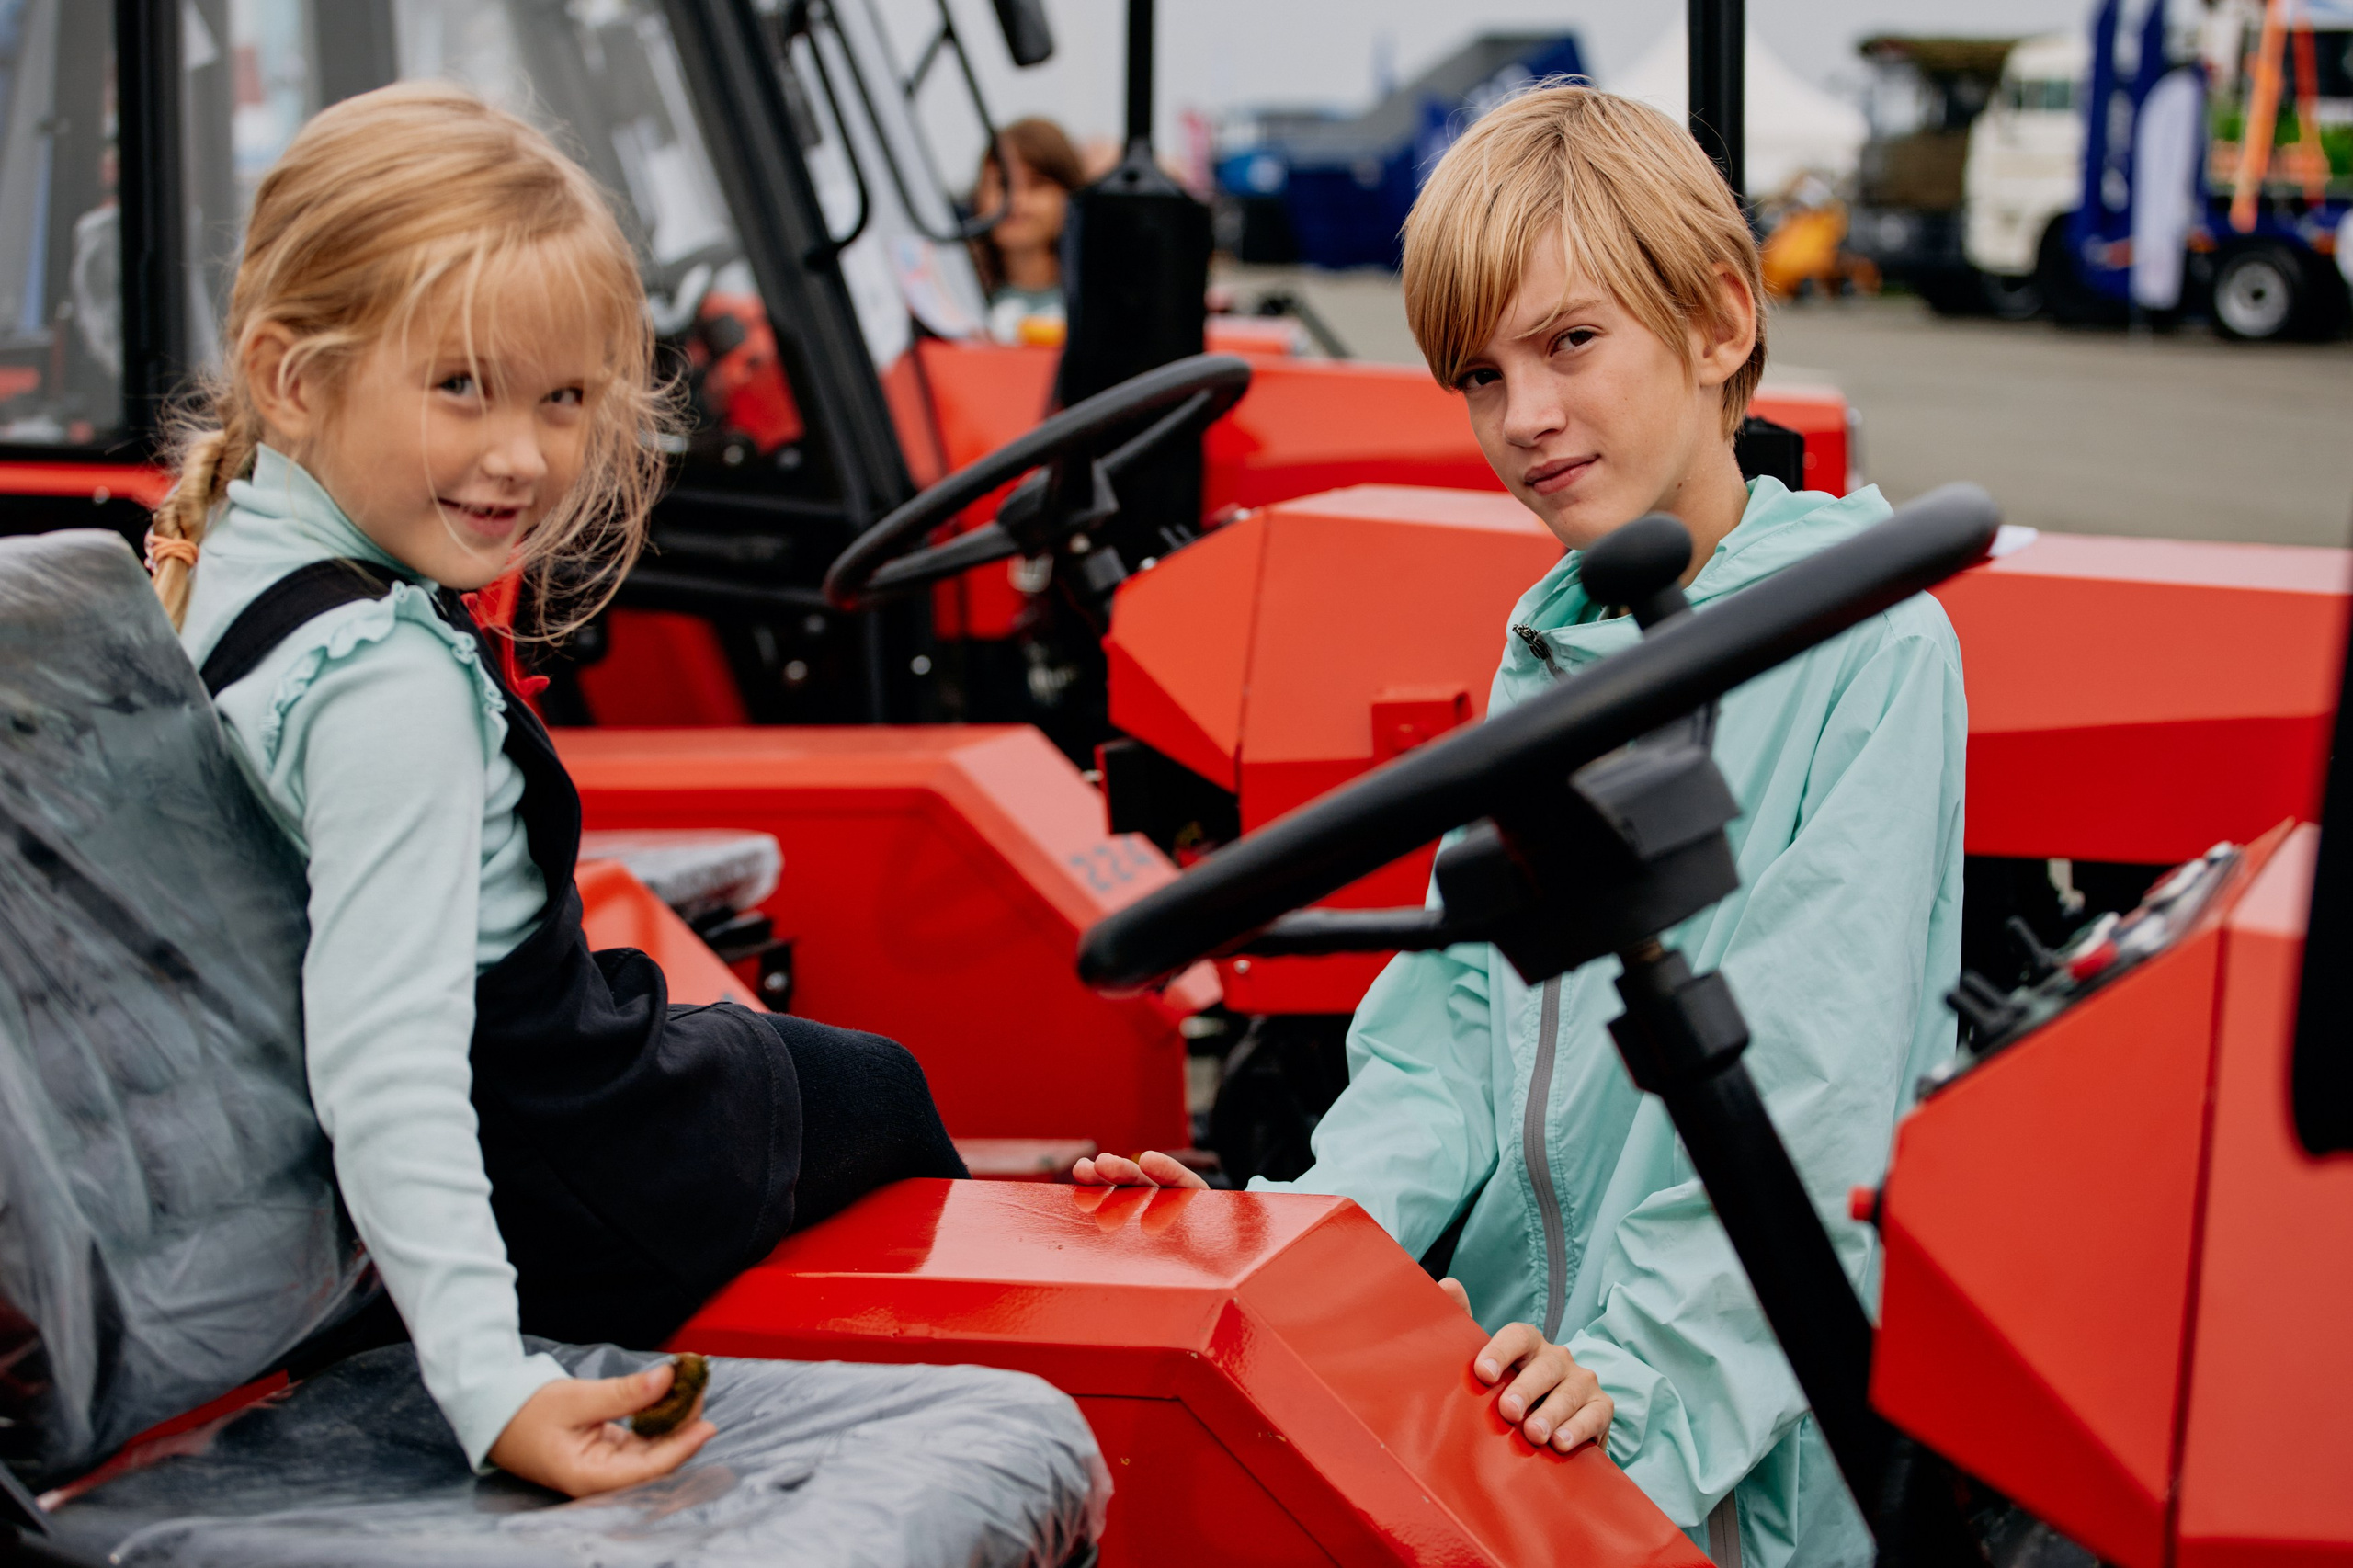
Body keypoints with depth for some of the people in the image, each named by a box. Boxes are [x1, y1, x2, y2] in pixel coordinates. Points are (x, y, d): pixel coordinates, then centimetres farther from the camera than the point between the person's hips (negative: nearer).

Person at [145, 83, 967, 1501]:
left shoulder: (226, 569, -4)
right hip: (580, 1218, -8)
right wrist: (491, 1387, -42)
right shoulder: (393, 683, -34)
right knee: (878, 1086, 22)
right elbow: (385, 1058, -39)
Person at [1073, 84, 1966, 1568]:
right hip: (1511, 1371, 6)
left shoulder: (1867, 642, -10)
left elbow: (1814, 1081, -16)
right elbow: (1459, 1003, 9)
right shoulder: (1541, 655, 11)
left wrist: (1646, 1361, -24)